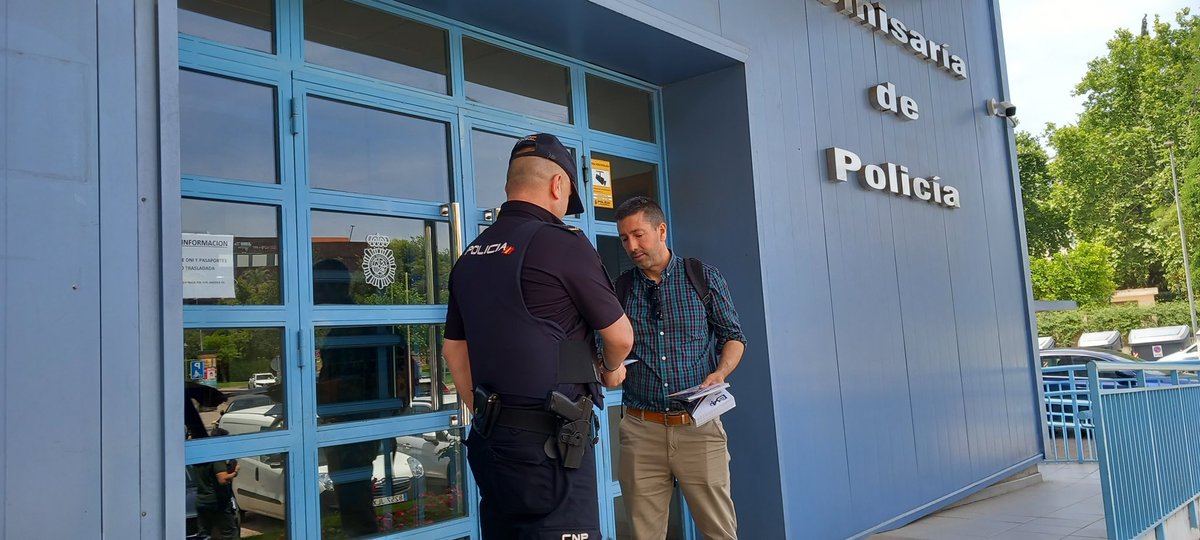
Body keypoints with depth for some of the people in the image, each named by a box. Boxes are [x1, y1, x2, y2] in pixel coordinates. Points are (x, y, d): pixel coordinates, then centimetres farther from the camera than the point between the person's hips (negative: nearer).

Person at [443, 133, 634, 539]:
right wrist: (611, 369, 16)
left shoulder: (469, 257, 9)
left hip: (491, 438, 7)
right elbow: (620, 336, -4)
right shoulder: (562, 244, -11)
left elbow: (454, 350, 15)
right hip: (550, 439, -7)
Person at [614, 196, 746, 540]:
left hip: (698, 425, -1)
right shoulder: (620, 289, 7)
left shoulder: (703, 277, 3)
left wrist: (720, 373, -10)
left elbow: (733, 336, 8)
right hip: (641, 430, 2)